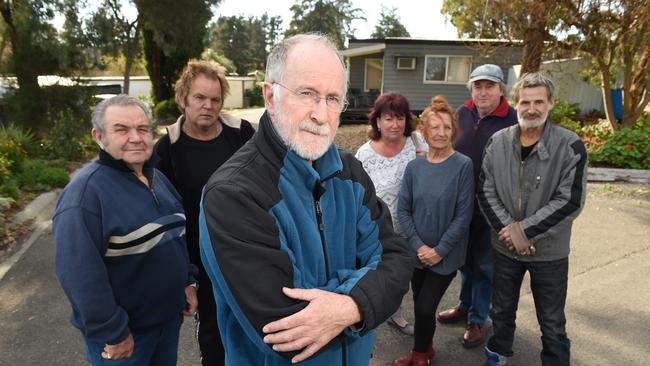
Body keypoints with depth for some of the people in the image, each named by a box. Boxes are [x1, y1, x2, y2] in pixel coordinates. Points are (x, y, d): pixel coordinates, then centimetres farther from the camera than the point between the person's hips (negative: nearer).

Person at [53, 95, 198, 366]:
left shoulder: (158, 178, 4)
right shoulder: (86, 191, -21)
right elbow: (79, 272, -24)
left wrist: (188, 282, 9)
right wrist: (112, 333, -20)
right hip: (124, 334, -7)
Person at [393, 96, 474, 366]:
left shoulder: (463, 165, -13)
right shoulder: (414, 167, -2)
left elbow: (463, 215, -14)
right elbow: (403, 210, -2)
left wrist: (440, 250, -14)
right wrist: (419, 246, -11)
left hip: (446, 255, -3)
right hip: (417, 252, 4)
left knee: (426, 307, 2)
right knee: (419, 305, 16)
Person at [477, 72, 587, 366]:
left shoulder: (570, 146, -13)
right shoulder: (497, 142, -5)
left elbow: (570, 201, -17)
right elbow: (485, 192, -6)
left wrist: (524, 229, -20)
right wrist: (509, 231, -16)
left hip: (549, 251, -3)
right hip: (504, 247, 3)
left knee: (552, 323, 14)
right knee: (501, 311, 22)